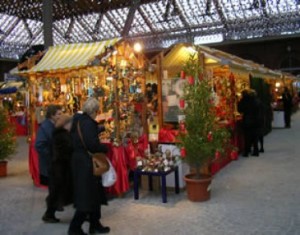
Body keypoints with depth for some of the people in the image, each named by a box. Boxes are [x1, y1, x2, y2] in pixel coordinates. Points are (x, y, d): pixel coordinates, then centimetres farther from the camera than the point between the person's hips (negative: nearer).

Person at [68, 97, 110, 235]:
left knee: (92, 194, 17)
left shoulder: (79, 120, 11)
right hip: (86, 163, -10)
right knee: (87, 196, 1)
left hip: (80, 160, 10)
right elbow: (93, 145, -25)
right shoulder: (88, 123, -18)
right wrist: (105, 148, -7)